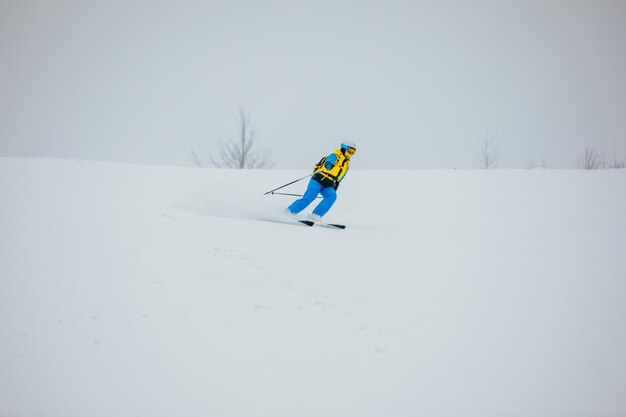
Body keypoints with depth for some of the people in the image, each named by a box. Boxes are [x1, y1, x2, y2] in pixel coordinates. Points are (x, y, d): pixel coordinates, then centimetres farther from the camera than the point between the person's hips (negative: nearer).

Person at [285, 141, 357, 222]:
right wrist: (328, 165, -48)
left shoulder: (347, 165, 20)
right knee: (309, 198, -19)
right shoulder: (336, 156, -2)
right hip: (318, 180, -6)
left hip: (328, 186, 6)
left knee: (332, 196, -24)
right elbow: (329, 161, -26)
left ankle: (315, 215, -27)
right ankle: (290, 211, -5)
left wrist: (334, 190, 29)